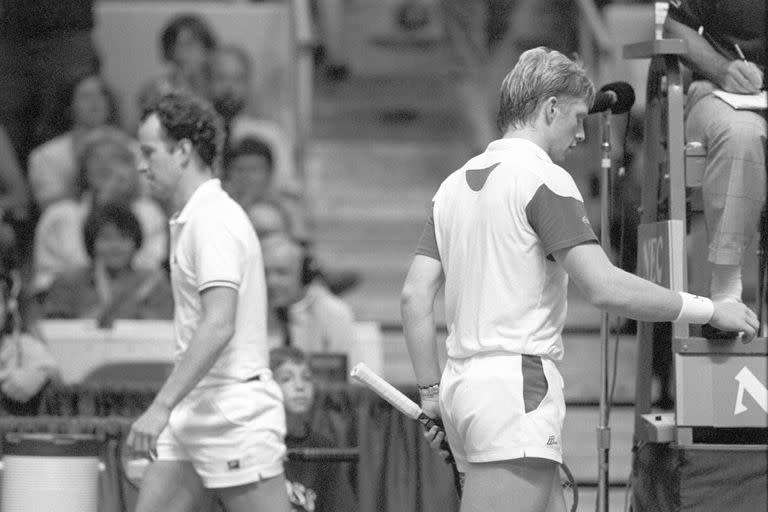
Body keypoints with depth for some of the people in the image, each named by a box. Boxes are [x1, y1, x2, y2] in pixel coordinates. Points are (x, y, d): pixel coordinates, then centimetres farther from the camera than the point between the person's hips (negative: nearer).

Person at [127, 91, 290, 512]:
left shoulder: (213, 219, -15)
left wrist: (162, 406, -29)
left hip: (234, 413, -10)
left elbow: (218, 326, -26)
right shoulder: (191, 219, 17)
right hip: (194, 413, 10)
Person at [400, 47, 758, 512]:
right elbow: (606, 288, -18)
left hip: (462, 383, 9)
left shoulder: (455, 185, 16)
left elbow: (415, 294, 12)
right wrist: (708, 311, -9)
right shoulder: (543, 179, -8)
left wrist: (432, 392, 15)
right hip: (516, 387, -9)